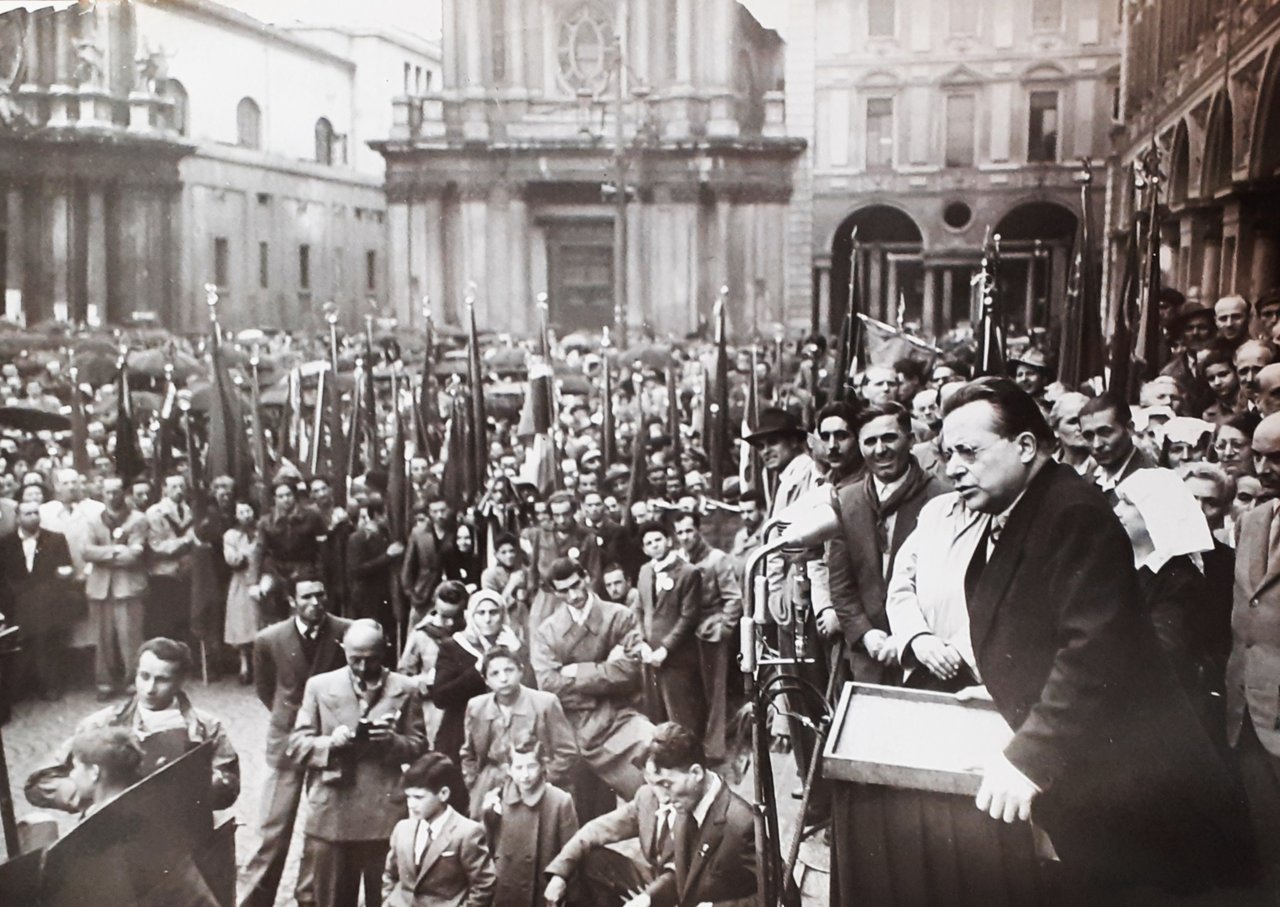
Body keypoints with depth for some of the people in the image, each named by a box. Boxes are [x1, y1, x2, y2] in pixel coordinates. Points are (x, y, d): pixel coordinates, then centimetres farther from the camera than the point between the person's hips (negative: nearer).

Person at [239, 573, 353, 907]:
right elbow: (263, 689, 9)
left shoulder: (346, 634, -14)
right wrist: (290, 715, 9)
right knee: (274, 827, 3)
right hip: (287, 740, 0)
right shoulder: (269, 639, -9)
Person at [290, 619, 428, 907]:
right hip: (331, 815, 1)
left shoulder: (404, 689, 3)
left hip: (385, 813, 0)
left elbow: (418, 746, 5)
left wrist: (392, 740, -16)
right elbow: (296, 744, 3)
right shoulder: (319, 686, 4)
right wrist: (330, 742, -16)